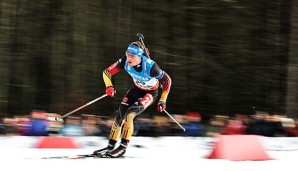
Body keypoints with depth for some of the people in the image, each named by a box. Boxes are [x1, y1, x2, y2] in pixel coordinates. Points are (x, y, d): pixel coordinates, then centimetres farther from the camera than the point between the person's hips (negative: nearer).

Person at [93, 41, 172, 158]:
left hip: (150, 93, -5)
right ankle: (111, 146, 8)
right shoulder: (125, 61, -24)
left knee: (129, 115, -23)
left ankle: (123, 147, -13)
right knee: (119, 116, -5)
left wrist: (162, 100, -13)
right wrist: (109, 86, -31)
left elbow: (167, 80, -20)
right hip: (136, 89, 5)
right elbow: (107, 72, -13)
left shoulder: (150, 67, -35)